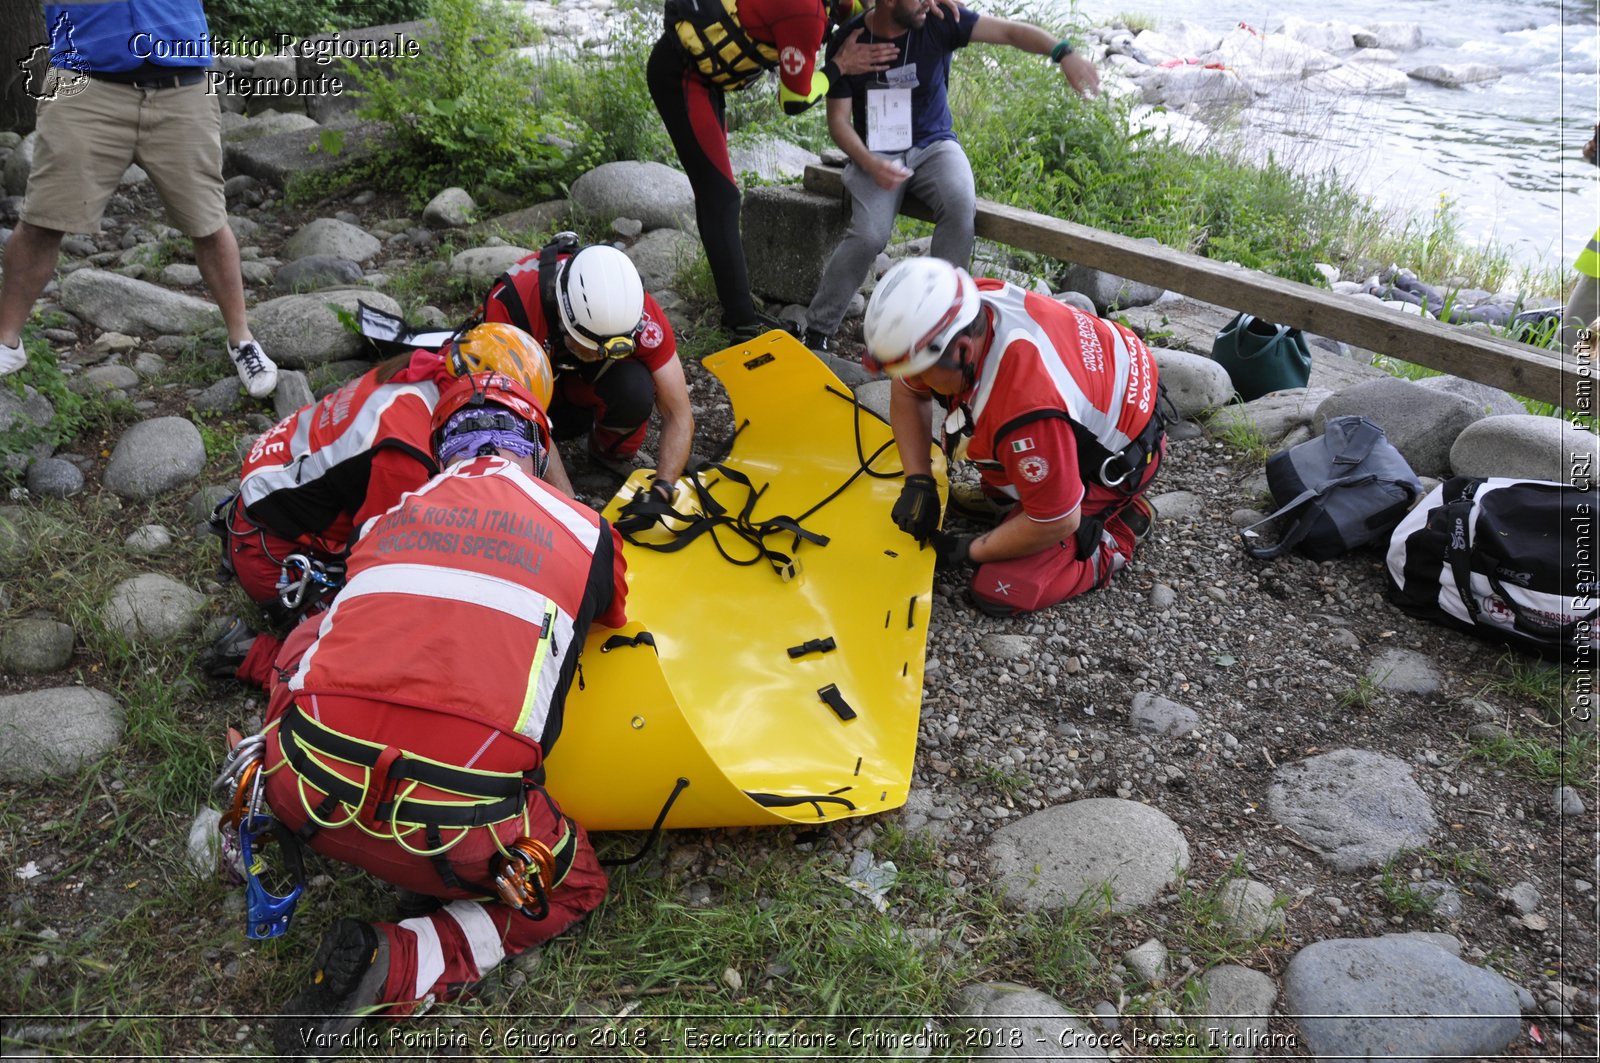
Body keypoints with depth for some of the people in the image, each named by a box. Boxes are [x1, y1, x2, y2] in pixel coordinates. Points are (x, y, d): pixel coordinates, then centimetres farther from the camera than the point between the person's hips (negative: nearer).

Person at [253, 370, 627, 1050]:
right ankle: (393, 969, 2)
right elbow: (613, 617, 32)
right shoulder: (585, 531, 9)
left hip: (305, 790, 5)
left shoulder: (391, 514, 16)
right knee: (574, 886, 25)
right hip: (454, 831, -4)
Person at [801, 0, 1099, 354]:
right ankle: (816, 331, -14)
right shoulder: (849, 40, -7)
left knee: (961, 205, -32)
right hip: (875, 154, -1)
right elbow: (839, 120, -5)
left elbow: (1010, 31, -9)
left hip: (933, 144, 1)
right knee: (869, 235, -29)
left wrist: (1063, 52, -26)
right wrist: (870, 165, -23)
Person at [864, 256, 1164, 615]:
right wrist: (918, 481, -6)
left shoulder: (1029, 410, -43)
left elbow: (1055, 523, -29)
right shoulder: (960, 308, -20)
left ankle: (1117, 534, 2)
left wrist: (970, 551, -16)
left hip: (1118, 456, -8)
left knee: (1001, 592, -12)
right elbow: (907, 393, 0)